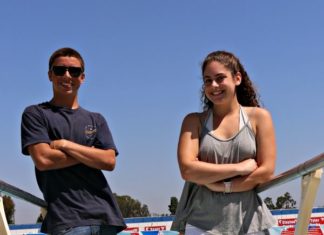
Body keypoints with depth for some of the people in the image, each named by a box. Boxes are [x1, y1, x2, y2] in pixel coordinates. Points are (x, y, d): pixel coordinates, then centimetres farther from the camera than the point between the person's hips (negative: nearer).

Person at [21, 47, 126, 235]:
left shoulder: (96, 120, 18)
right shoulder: (35, 114, 7)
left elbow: (109, 161, 4)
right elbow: (42, 159, -7)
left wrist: (65, 144, -4)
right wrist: (90, 154, 1)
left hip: (106, 215, 4)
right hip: (67, 219, -4)